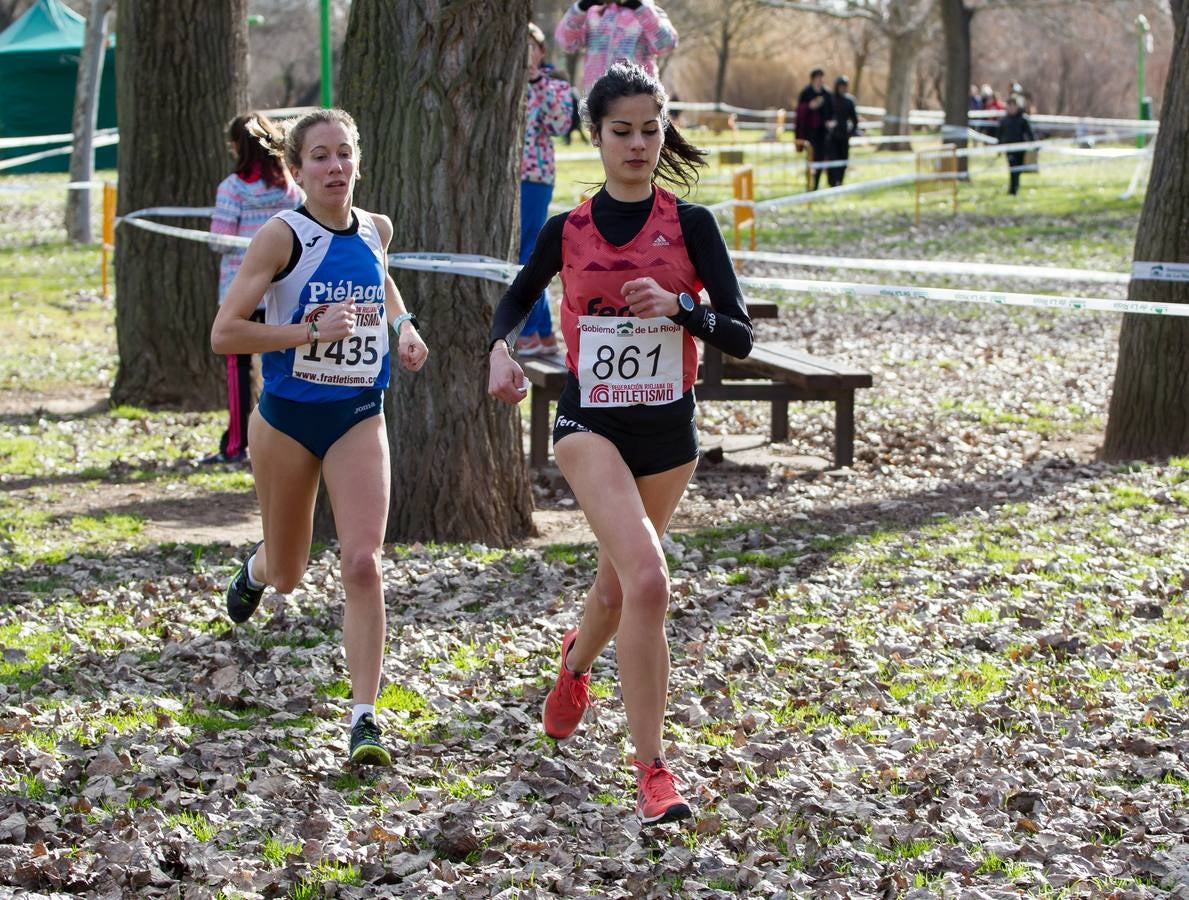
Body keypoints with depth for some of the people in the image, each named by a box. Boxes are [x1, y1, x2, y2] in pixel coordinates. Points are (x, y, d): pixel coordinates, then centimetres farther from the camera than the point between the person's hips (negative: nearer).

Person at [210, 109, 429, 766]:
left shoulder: (376, 230, 1)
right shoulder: (283, 235, -14)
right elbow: (224, 333, -18)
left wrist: (403, 327, 8)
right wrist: (311, 330, -26)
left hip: (359, 417, 2)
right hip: (287, 416, -2)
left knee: (361, 562, -16)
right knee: (288, 575, 15)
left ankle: (364, 717, -14)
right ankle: (258, 567, 54)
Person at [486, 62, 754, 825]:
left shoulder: (691, 225, -2)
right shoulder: (567, 231, 1)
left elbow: (741, 337, -5)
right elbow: (516, 301, 19)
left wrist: (680, 306, -23)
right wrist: (501, 349, -2)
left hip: (669, 430, 2)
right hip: (591, 424, -2)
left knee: (620, 584, 19)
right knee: (647, 578, -23)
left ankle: (577, 661, 57)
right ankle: (653, 771, -19)